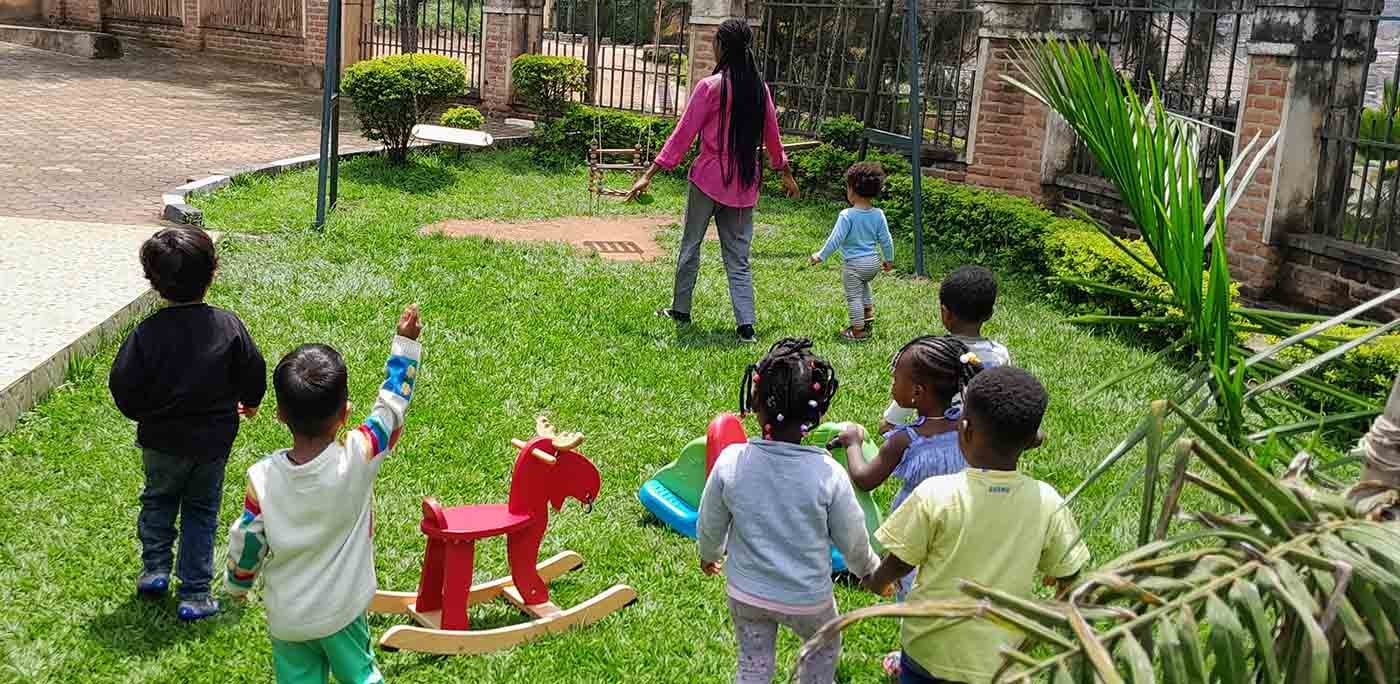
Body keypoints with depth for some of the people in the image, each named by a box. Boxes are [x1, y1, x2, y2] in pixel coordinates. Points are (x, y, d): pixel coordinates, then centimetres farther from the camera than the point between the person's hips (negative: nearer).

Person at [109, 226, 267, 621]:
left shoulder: (148, 333, -17)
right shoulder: (228, 326, -13)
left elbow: (123, 385, -12)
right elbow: (253, 371, -3)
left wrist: (144, 415, 9)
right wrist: (249, 403, 18)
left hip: (161, 440, -1)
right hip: (214, 440, 1)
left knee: (158, 500, 26)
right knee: (201, 512, 14)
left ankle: (155, 569, 19)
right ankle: (194, 595, 12)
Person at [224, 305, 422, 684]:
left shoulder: (263, 478, -20)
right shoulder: (357, 459, -24)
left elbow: (246, 539, -6)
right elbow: (391, 405, -10)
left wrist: (236, 583, 15)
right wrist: (405, 343, 1)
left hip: (285, 617, 1)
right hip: (342, 609, -1)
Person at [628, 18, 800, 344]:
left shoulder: (710, 87, -11)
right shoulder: (759, 88, 4)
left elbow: (682, 135, -12)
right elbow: (772, 137, 14)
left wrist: (649, 175, -8)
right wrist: (785, 173, 30)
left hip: (709, 178, -4)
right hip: (745, 183, 4)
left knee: (690, 244, 14)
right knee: (738, 258, 8)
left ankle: (680, 310, 25)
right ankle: (746, 325, -1)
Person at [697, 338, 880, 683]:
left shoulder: (730, 462, -21)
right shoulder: (828, 474, -25)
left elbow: (710, 525, -5)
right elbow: (852, 539, -10)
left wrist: (709, 554, 18)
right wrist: (870, 570, 12)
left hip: (745, 592, 2)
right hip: (807, 596, -1)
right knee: (825, 648, 29)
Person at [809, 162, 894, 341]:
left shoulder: (846, 215, -20)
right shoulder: (878, 215, -5)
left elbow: (835, 239, -17)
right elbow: (885, 240, 1)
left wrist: (821, 256, -6)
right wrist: (889, 259, 16)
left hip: (853, 264, -6)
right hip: (873, 262, 6)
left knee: (854, 296, 7)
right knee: (863, 282, 36)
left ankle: (858, 330, 12)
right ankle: (868, 311, 35)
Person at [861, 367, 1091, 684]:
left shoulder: (935, 495, -23)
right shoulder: (1047, 503, -16)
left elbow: (899, 564, -10)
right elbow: (1068, 576, -3)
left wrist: (875, 581, 11)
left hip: (930, 650, -2)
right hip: (997, 659, 2)